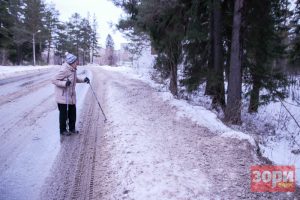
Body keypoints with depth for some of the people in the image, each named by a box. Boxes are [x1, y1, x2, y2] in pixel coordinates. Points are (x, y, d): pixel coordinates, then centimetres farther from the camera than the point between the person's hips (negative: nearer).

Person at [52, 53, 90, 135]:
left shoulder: (73, 70, 4)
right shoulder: (64, 70, -23)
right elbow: (54, 80, -20)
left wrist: (83, 80, 8)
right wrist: (64, 83, -33)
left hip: (71, 96, 8)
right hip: (63, 97, -8)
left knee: (73, 113, 15)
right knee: (64, 114, 4)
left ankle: (72, 128, 31)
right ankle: (62, 130, 22)